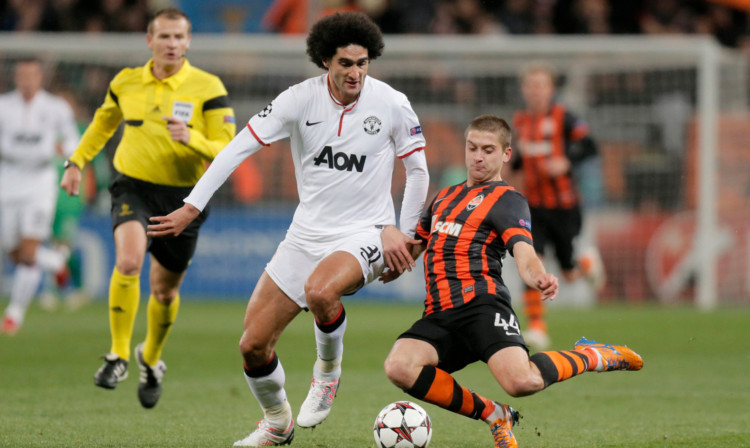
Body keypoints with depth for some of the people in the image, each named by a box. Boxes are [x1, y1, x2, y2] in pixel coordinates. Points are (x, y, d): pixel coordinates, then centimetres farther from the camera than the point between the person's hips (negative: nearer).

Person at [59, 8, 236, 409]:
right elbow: (103, 123, 22)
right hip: (133, 189, 0)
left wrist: (191, 138, -30)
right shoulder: (126, 83, 1)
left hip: (182, 197, 0)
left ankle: (151, 359, 42)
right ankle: (118, 356, -17)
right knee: (128, 261, -28)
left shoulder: (207, 89, -9)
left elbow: (227, 151, -12)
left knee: (165, 290, 12)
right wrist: (77, 162, 16)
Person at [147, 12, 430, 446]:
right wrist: (192, 206, -14)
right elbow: (241, 147, -9)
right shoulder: (301, 99, -8)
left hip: (365, 235, -3)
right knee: (253, 345, 1)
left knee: (319, 290, -38)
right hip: (307, 234, 3)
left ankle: (329, 371, -7)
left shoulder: (392, 104, -9)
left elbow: (418, 170, 4)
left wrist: (403, 235, 2)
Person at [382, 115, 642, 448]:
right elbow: (415, 245, 41)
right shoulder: (445, 197, 27)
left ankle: (590, 357, 5)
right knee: (398, 366, -26)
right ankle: (492, 415, -4)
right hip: (439, 314, 6)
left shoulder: (507, 200, 6)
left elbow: (524, 255, -10)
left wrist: (539, 278, -33)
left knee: (521, 381, -31)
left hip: (481, 304, -6)